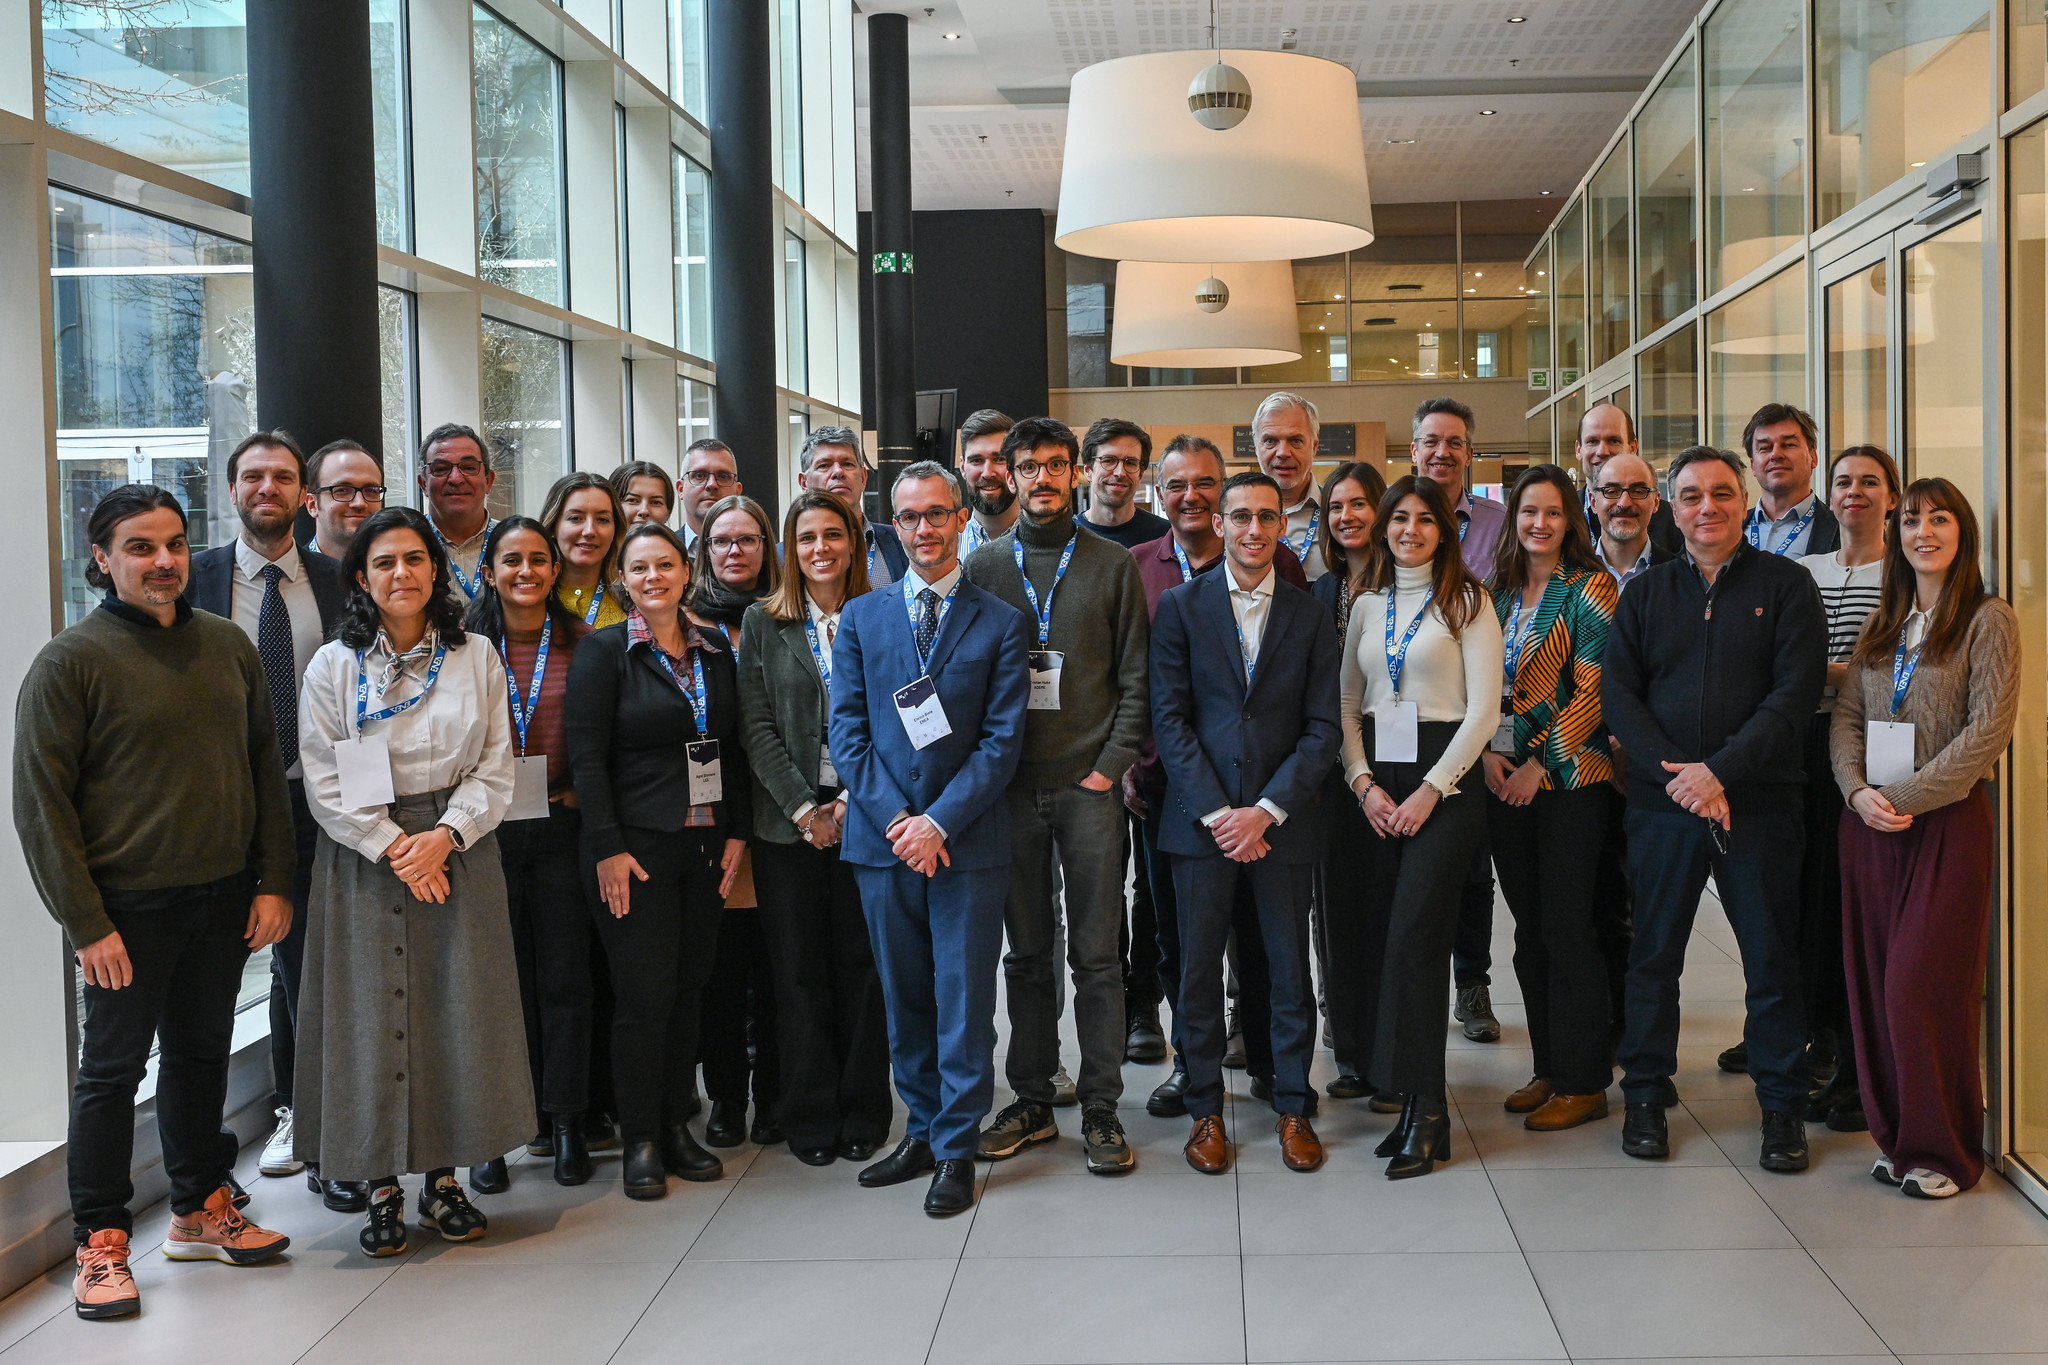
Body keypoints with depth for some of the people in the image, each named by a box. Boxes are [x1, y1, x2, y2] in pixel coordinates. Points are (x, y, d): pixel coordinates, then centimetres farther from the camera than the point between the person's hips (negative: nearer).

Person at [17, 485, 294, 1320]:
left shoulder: (228, 645, 6)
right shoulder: (70, 662, -9)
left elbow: (265, 768, 11)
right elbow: (42, 805, -10)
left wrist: (274, 881, 4)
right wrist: (87, 925, -13)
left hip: (224, 898, 5)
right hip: (130, 907, -5)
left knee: (201, 1055, 17)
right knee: (112, 1071, 5)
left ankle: (199, 1211, 32)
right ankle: (100, 1245, 17)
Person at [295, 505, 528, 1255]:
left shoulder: (477, 658, 5)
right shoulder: (334, 666, 1)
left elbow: (495, 767, 3)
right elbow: (324, 781, -3)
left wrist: (445, 835, -11)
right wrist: (392, 846, -12)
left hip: (459, 850, 1)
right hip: (363, 859, -1)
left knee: (459, 1011, 3)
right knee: (371, 1015, 0)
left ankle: (444, 1179, 16)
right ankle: (381, 1188, 12)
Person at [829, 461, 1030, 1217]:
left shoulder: (1002, 622, 2)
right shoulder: (861, 617, 9)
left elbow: (1003, 738, -4)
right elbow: (847, 731, 3)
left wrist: (939, 822, -14)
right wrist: (895, 818, -9)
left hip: (967, 842, -3)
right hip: (883, 841, 3)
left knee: (963, 1002, 1)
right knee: (904, 998, 12)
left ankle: (956, 1151, 12)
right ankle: (922, 1131, 26)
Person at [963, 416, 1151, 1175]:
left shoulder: (1113, 565, 5)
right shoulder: (984, 567, 8)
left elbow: (1135, 678, 4)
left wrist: (1112, 766, -6)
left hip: (1089, 786, -1)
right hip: (1011, 788, 1)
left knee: (1096, 954, 1)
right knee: (1026, 952, 9)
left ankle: (1101, 1111, 9)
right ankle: (1032, 1101, 19)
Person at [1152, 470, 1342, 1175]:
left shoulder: (1310, 614, 6)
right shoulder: (1181, 606, 3)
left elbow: (1322, 728, 2)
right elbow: (1169, 718, -3)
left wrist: (1265, 810, -9)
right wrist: (1216, 813, -10)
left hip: (1282, 820, 1)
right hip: (1201, 819, -1)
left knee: (1290, 971, 8)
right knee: (1199, 971, 5)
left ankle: (1294, 1108, 22)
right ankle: (1205, 1109, 19)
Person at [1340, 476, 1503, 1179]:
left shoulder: (1465, 602, 1)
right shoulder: (1366, 606, 15)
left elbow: (1484, 709, -6)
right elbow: (1346, 705, 14)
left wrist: (1430, 790, -12)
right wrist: (1363, 782, -1)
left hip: (1444, 783, -5)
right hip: (1374, 785, 5)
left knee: (1412, 935, -14)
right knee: (1379, 934, 0)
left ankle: (1423, 1110, -7)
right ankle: (1416, 1101, 8)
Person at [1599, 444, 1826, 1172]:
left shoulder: (1785, 585, 3)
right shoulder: (1645, 593, 10)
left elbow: (1797, 690, -7)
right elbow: (1617, 694, 3)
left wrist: (1720, 770, -15)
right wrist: (1675, 773, -12)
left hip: (1760, 804, -2)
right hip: (1662, 804, 2)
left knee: (1773, 961, 4)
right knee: (1653, 955, 8)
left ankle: (1783, 1108, 17)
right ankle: (1645, 1096, 21)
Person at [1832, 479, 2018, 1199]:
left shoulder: (1988, 620, -3)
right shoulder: (1881, 625, 15)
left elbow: (1988, 730, -11)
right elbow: (1846, 714, 10)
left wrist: (1906, 798, -15)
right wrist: (1858, 791, -8)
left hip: (1948, 820, -5)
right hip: (1868, 822, 5)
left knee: (1921, 984, -7)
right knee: (1874, 983, 5)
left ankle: (1941, 1149, 7)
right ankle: (1897, 1137, 16)